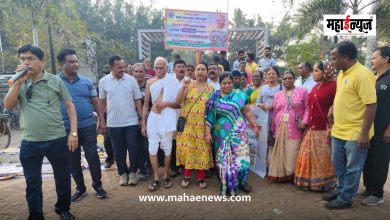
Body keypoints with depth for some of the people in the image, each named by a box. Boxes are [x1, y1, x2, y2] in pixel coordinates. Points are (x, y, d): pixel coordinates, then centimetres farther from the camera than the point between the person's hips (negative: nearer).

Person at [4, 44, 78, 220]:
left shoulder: (55, 81, -1)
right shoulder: (19, 83, 5)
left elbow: (70, 106, 1)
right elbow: (8, 106, -5)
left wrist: (73, 133, -6)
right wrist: (19, 81, -13)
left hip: (57, 140, -1)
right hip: (29, 143, 2)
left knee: (63, 179, 13)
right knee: (32, 184, 13)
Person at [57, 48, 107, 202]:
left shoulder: (86, 82, 4)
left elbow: (96, 102, 7)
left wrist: (102, 121, 2)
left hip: (88, 126, 0)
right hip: (66, 128, 0)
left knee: (93, 157, 4)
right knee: (73, 160, 11)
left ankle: (97, 185, 22)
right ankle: (80, 188, 28)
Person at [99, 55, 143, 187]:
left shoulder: (131, 80, -3)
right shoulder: (104, 81, -1)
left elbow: (138, 100, 0)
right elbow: (102, 102, 8)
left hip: (132, 121, -1)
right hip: (113, 123, 1)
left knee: (133, 147, 3)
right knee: (118, 150, 10)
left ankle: (133, 172, 22)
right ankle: (123, 173, 27)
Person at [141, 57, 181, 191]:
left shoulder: (173, 82, -3)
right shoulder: (150, 82, 6)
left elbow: (179, 104, -1)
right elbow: (146, 104, 8)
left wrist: (167, 103, -19)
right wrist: (143, 123, 4)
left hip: (167, 119, -2)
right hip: (153, 118, 3)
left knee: (167, 149, 8)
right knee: (152, 149, 2)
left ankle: (166, 176, 25)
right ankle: (156, 178, 15)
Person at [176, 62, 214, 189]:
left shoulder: (210, 88, 6)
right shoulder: (188, 85, 2)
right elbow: (178, 101, -7)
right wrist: (184, 87, -21)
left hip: (202, 124, 1)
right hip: (187, 123, -1)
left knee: (201, 149, 3)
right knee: (186, 148, 0)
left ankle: (201, 177, 15)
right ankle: (187, 175, 16)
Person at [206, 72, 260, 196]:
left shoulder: (240, 95, 0)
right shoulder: (214, 97, 0)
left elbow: (247, 112, 6)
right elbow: (209, 116, -1)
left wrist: (255, 126, 4)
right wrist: (208, 132, -6)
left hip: (238, 131, 0)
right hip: (221, 133, 0)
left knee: (241, 156, 2)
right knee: (224, 158, 7)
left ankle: (242, 181, 23)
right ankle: (226, 184, 22)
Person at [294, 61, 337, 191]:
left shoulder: (333, 86, -9)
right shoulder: (315, 87, 15)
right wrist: (307, 124, 12)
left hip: (324, 130, -7)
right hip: (311, 129, 8)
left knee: (323, 158, 4)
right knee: (310, 156, 12)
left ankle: (324, 183, 20)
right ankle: (310, 182, 25)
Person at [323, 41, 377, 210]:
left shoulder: (363, 75, -19)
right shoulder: (342, 73, 8)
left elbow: (371, 105, -21)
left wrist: (364, 133, -21)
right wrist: (333, 107, 7)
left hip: (354, 133, -8)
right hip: (338, 130, 9)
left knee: (352, 168, 9)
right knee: (338, 163, 21)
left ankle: (345, 198, 23)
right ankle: (341, 189, 39)